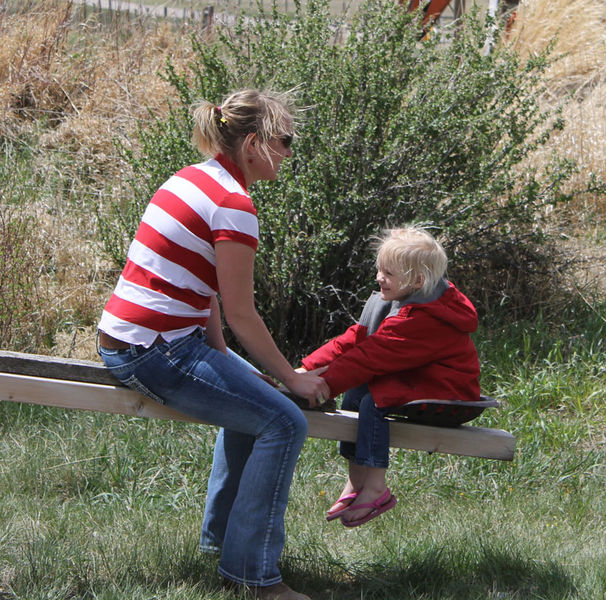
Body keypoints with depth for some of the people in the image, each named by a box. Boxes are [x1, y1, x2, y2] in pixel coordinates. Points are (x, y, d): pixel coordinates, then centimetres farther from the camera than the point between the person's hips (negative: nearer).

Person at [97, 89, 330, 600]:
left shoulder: (192, 179, 12)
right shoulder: (234, 206, -17)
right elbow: (240, 314, -15)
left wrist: (223, 359, 12)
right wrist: (292, 377, -4)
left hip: (120, 339, 11)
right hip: (155, 351, -11)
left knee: (249, 394, 30)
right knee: (283, 422, -15)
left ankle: (220, 533, 39)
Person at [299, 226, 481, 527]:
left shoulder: (421, 320, -25)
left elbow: (371, 356, -30)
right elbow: (353, 339, 5)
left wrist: (325, 384, -32)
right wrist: (308, 369, -3)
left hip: (448, 395, -11)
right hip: (418, 383, 11)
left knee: (373, 399, -25)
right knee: (355, 390, 6)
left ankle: (375, 489, -22)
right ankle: (356, 482, 6)